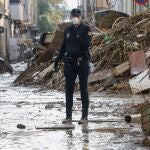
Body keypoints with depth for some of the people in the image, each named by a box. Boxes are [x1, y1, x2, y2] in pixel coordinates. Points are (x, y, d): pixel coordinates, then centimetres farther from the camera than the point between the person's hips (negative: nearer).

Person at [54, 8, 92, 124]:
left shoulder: (85, 29, -2)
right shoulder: (67, 30, 12)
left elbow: (88, 44, -15)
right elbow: (63, 47, 18)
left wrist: (78, 37, -27)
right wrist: (57, 60, 15)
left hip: (82, 62, -4)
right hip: (70, 62, 5)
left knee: (83, 89, 0)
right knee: (69, 89, 5)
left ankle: (85, 116, 4)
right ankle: (68, 115, 10)